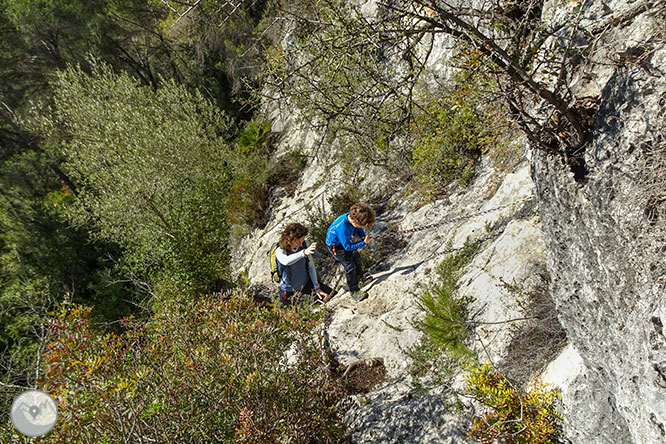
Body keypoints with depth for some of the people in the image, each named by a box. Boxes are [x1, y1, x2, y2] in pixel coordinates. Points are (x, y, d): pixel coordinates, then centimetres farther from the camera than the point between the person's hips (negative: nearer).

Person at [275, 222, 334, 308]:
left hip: (306, 284, 3)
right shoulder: (280, 251, -23)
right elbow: (286, 261, -47)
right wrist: (304, 253, -60)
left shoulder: (304, 246, -13)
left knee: (330, 294, -1)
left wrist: (317, 288, -11)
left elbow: (311, 267, -6)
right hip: (290, 290, -3)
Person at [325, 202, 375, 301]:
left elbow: (359, 230, 3)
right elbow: (347, 246, -33)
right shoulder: (343, 227, -43)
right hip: (335, 246, -8)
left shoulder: (352, 217, -20)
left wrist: (363, 236, -17)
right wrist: (363, 243, -32)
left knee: (356, 258, 21)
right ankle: (354, 291, 2)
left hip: (345, 241, 9)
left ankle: (360, 277, 49)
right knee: (350, 266, -12)